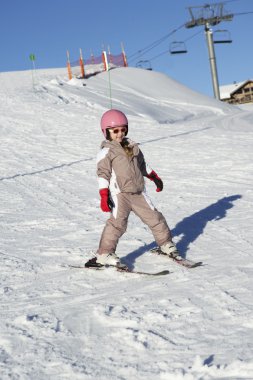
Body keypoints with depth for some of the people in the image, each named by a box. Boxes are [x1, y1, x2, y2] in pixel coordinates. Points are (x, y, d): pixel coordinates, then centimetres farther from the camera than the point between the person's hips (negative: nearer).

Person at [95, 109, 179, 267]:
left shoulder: (132, 147, 15)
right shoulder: (106, 152, -5)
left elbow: (143, 164, 27)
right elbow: (102, 174, -10)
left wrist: (155, 177, 27)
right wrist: (104, 196, -19)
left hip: (138, 193, 6)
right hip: (119, 194, -6)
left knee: (154, 217, 9)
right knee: (117, 222, -18)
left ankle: (166, 244, 26)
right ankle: (104, 254, -12)